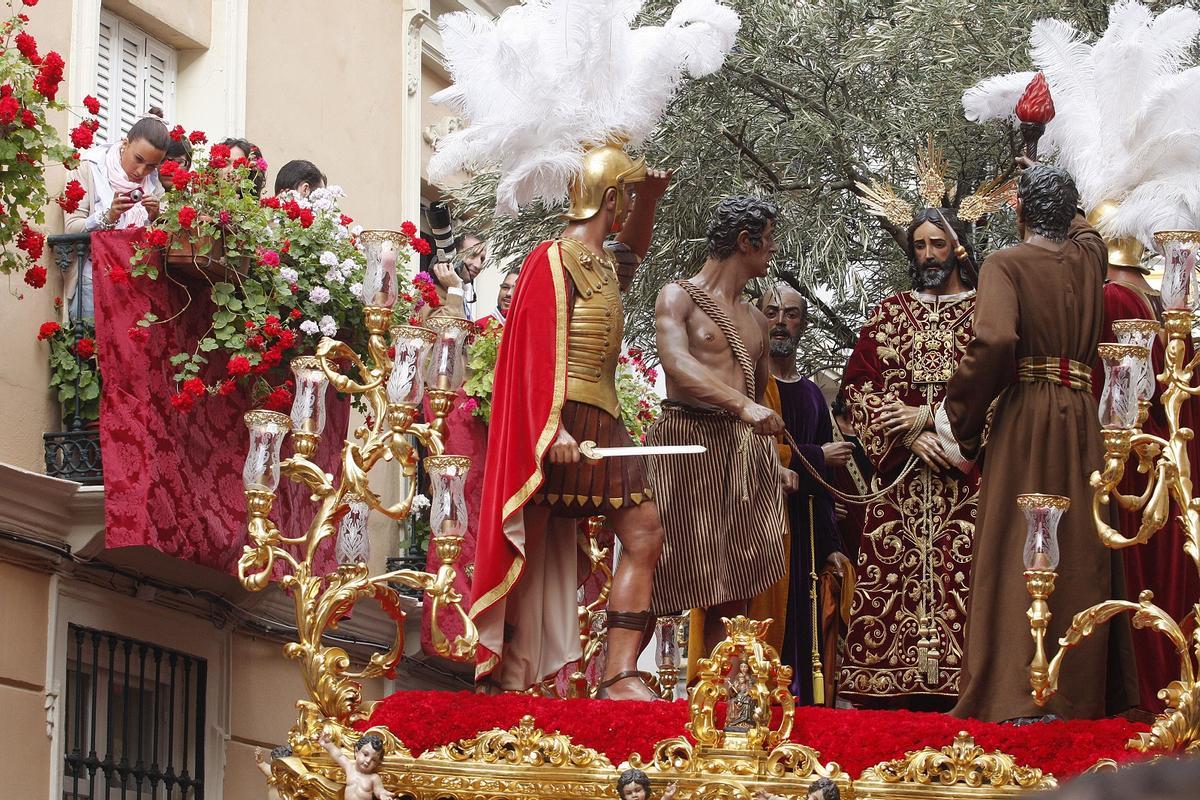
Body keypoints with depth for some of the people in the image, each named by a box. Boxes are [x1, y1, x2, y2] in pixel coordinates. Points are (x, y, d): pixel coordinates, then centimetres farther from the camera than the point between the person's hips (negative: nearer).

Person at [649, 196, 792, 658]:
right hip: (686, 442, -6)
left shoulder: (755, 320, 21)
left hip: (740, 448, 6)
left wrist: (775, 462, 15)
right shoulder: (679, 297, 1)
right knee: (663, 581, -9)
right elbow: (677, 365, -18)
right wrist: (743, 405, -29)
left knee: (731, 589, 2)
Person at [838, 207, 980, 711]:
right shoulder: (888, 314, 17)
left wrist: (928, 416, -10)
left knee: (961, 572, -12)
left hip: (965, 475, -2)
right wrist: (910, 436, -7)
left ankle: (956, 683, -14)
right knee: (892, 573, -7)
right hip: (899, 471, 2)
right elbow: (858, 384, 7)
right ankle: (893, 694, -8)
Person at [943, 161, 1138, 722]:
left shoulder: (1005, 266, -7)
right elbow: (1086, 230, 35)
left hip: (1023, 421, -4)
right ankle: (1079, 692, 12)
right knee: (1078, 556, 9)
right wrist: (1049, 183, 50)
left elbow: (995, 339, -24)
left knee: (1015, 555, -2)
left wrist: (961, 413, -12)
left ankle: (1015, 693, -6)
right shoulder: (1088, 259, 9)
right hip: (1081, 423, 4)